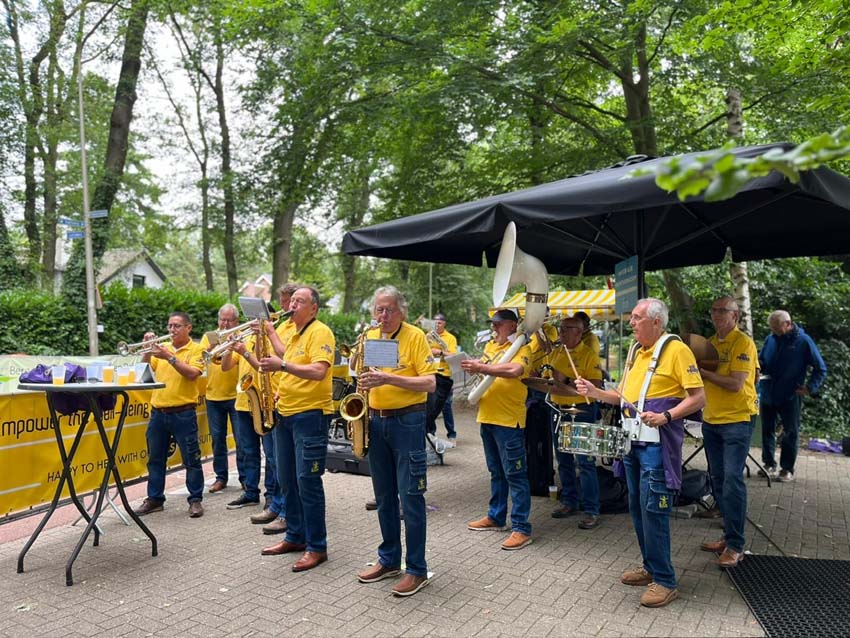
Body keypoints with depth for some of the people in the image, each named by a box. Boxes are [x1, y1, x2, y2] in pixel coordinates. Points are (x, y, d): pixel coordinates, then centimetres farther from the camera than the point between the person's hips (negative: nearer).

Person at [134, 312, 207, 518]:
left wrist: (169, 357, -21)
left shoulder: (196, 350, -2)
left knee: (191, 459, 2)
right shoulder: (162, 347, 12)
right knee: (155, 458, 13)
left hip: (183, 413, -5)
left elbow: (192, 374, -17)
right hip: (158, 412, 5)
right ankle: (154, 499, 25)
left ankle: (195, 500, 12)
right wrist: (148, 349, -6)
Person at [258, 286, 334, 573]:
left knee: (307, 481, -6)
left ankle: (317, 547, 5)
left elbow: (318, 372, -24)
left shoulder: (320, 332, -10)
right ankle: (295, 537, 28)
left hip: (311, 414, -9)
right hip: (286, 413, 9)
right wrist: (278, 392, 9)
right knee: (287, 480, 14)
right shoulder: (294, 334, 17)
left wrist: (282, 365, -31)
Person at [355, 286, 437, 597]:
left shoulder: (415, 336, -9)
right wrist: (365, 383, -4)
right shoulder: (370, 337, 8)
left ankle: (417, 569, 10)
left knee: (410, 497, -2)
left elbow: (430, 383, -16)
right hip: (376, 421, 6)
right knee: (384, 496, 15)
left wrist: (389, 379, -26)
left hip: (407, 422, -6)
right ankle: (388, 560, 29)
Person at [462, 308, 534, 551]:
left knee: (515, 474, -3)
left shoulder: (520, 348, -10)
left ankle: (521, 528, 3)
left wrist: (481, 367, -29)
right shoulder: (490, 345, 15)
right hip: (487, 417, 8)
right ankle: (495, 517, 31)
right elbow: (480, 366, 16)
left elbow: (515, 370, -28)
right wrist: (472, 365, -6)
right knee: (496, 472, 19)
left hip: (509, 421, -8)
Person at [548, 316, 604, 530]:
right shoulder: (555, 353, 11)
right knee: (563, 460, 14)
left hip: (581, 411, -7)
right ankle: (568, 502, 27)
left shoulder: (588, 354, -9)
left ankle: (592, 511, 3)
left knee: (585, 462, -4)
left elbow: (595, 385, -17)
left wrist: (568, 382, -23)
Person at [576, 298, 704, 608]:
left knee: (653, 509, -6)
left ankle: (664, 580, 6)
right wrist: (595, 392, 4)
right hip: (633, 439, 8)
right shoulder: (636, 351, 14)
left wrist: (666, 416, -25)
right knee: (637, 507, 15)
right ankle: (650, 566, 29)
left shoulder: (676, 350, -10)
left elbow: (698, 398, -12)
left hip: (658, 441, -8)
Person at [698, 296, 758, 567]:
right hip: (711, 420, 7)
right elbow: (701, 375, 18)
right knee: (718, 480, 12)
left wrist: (704, 372, -15)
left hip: (737, 420, -7)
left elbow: (735, 384, -19)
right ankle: (729, 535, 24)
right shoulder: (709, 343, 12)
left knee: (732, 480, -8)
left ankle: (735, 546, -1)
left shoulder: (743, 343, -10)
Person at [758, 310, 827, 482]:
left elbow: (820, 369, -3)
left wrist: (810, 387, -14)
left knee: (790, 433, 5)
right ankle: (769, 464, 25)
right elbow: (761, 361, 14)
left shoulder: (803, 341, -9)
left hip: (789, 397, -4)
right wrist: (758, 365, -9)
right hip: (767, 395, 4)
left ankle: (787, 469, 15)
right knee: (767, 431, 12)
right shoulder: (770, 339, 1)